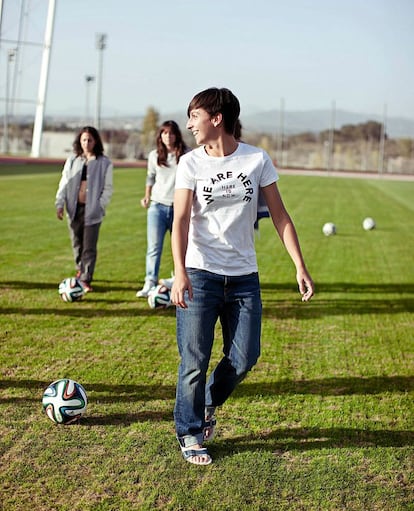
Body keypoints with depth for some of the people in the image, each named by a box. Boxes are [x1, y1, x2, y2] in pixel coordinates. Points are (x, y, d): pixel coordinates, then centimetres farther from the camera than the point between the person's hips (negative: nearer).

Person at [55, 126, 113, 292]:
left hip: (92, 209, -3)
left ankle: (85, 280, -1)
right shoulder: (72, 161, 9)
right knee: (77, 243, 13)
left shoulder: (104, 163, 0)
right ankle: (80, 269, 35)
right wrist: (60, 204, 1)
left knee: (89, 247, -5)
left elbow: (107, 188, -1)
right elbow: (64, 183, 9)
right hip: (74, 208, 3)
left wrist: (99, 206, -11)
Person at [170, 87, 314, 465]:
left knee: (244, 359, 5)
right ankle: (190, 434, 18)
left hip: (244, 277, 2)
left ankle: (209, 403, 34)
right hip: (200, 274, -2)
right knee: (195, 360, 0)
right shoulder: (191, 164, -2)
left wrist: (300, 267, -3)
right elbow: (181, 220, -11)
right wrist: (179, 272, -25)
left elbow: (280, 216, 3)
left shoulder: (257, 160, 0)